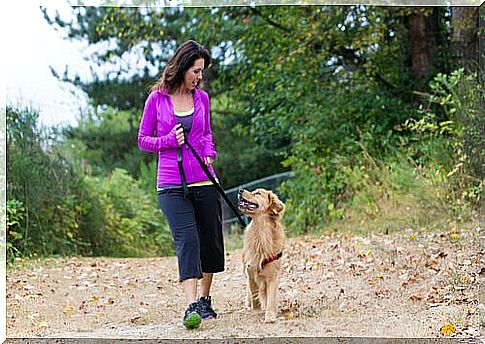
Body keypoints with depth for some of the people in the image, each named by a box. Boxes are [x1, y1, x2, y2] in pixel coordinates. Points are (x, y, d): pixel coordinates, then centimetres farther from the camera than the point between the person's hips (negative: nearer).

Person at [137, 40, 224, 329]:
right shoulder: (157, 99, -1)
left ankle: (205, 300, 27)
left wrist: (209, 154, 2)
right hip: (172, 185, -4)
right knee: (187, 240, -17)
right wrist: (169, 140, -12)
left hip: (204, 181, 4)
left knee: (210, 242, 9)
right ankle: (192, 306, -22)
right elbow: (143, 140, 6)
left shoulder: (202, 98, 8)